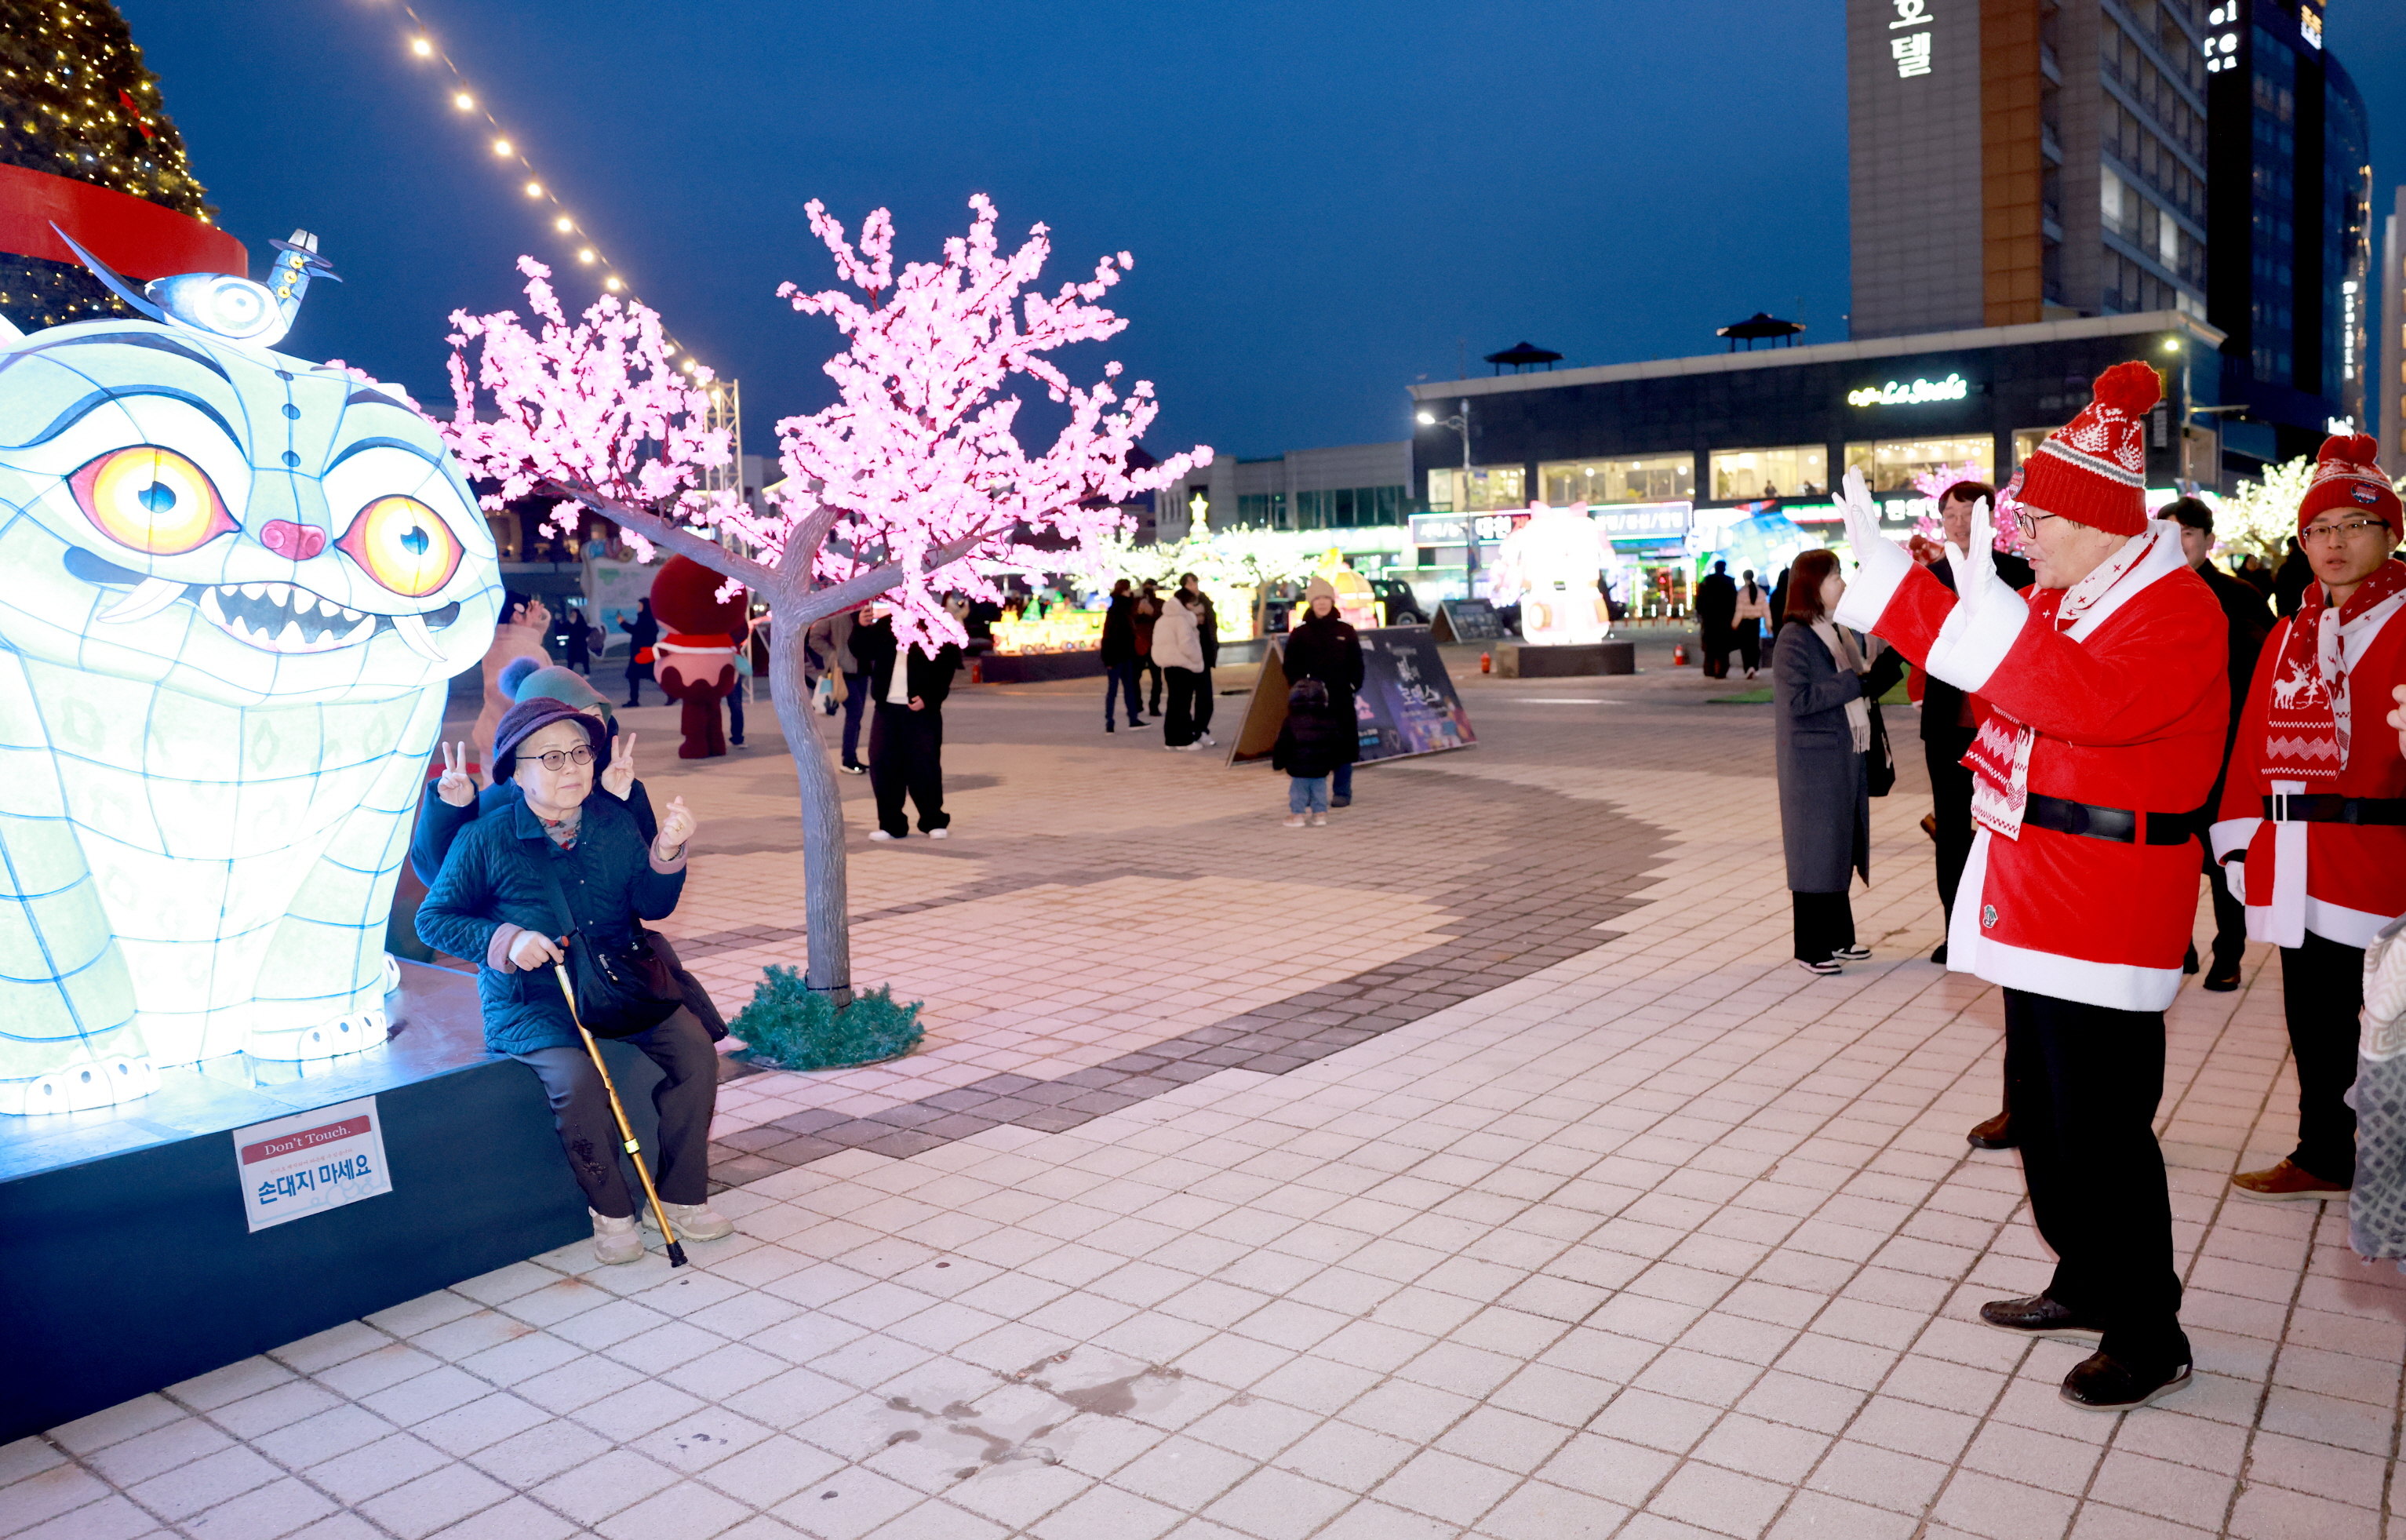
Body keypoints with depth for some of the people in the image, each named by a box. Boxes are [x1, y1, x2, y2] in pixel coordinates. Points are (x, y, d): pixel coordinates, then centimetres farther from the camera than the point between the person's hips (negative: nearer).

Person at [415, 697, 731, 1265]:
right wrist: (506, 940, -16)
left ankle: (682, 1196, -1)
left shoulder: (614, 822, 4)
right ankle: (611, 1211, -7)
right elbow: (433, 919, 0)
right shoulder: (485, 840, -7)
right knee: (577, 1077, -31)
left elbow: (652, 906, 6)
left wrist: (666, 853, -14)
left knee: (694, 1048, -17)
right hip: (531, 1000, -4)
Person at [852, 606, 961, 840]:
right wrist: (861, 628, -12)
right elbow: (862, 652, 6)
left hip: (922, 709, -4)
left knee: (923, 766, -3)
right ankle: (891, 824, 13)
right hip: (887, 708, 5)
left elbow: (946, 669, -7)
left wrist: (928, 699, -17)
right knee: (882, 764, 3)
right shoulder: (884, 625, 12)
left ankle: (934, 821, 14)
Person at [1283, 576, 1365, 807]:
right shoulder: (1300, 633, 3)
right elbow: (1291, 666, 4)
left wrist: (1353, 684, -4)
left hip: (1341, 698, 1)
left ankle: (1342, 792, 11)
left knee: (1343, 744, 2)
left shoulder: (1346, 632, 7)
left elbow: (1356, 663, 10)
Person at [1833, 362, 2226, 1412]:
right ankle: (2086, 1286, 35)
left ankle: (2149, 1339, 12)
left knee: (2102, 1129, -3)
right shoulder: (2061, 597, 12)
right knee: (2042, 1110, 18)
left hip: (2105, 923, -10)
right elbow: (1970, 661, 19)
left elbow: (2087, 701, -32)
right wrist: (1884, 566, 12)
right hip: (2037, 907, 10)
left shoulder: (2176, 614, -16)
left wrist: (1989, 609, -36)